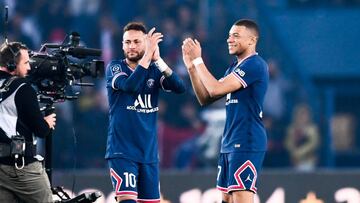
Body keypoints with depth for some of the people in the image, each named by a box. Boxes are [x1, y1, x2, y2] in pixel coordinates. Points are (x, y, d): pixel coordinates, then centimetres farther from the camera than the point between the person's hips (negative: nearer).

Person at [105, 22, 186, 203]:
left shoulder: (154, 71, 7)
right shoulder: (114, 68, -2)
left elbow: (180, 88, -11)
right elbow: (130, 85, -23)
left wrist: (158, 59, -21)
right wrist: (148, 55, -27)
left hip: (149, 152, 4)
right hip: (122, 151, -4)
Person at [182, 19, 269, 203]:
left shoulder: (255, 65, -11)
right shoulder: (235, 67, 19)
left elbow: (216, 89, -18)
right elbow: (205, 98, 18)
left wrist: (198, 60, -8)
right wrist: (191, 67, 8)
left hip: (246, 143, -10)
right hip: (229, 144, 10)